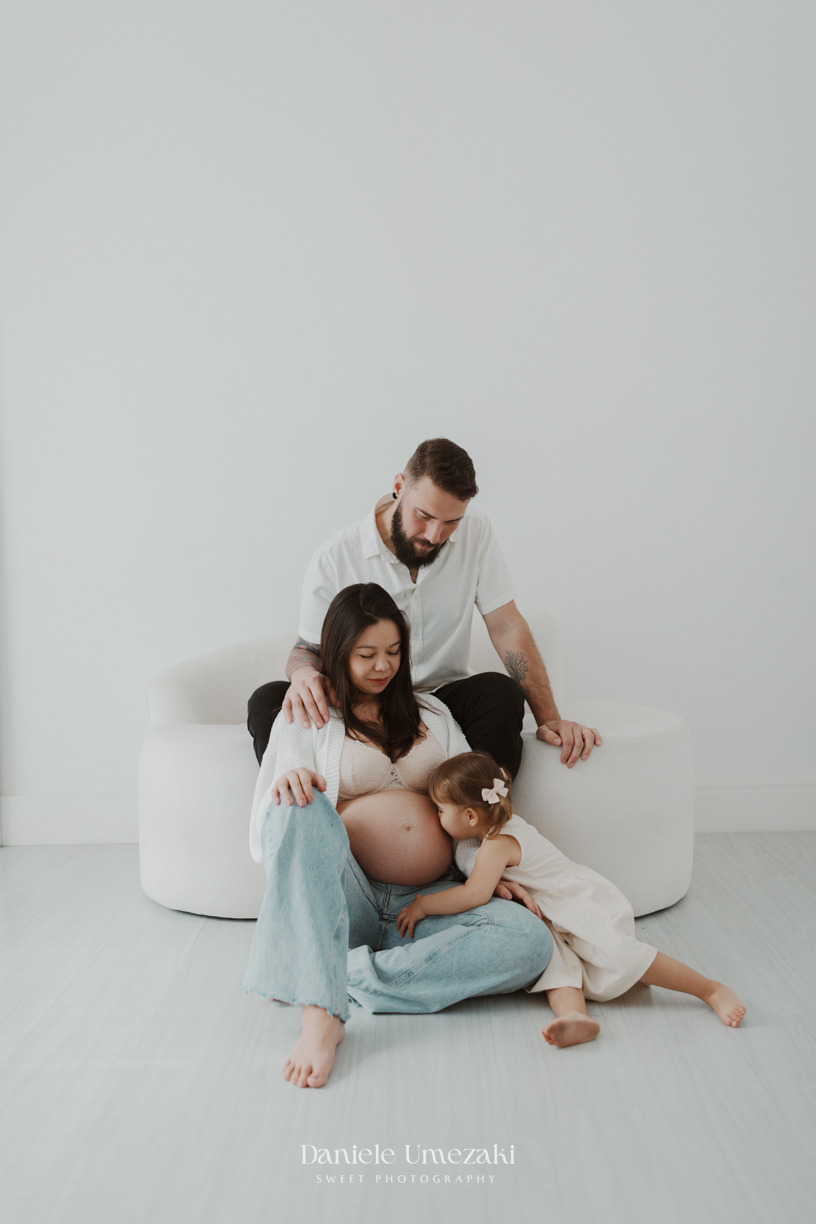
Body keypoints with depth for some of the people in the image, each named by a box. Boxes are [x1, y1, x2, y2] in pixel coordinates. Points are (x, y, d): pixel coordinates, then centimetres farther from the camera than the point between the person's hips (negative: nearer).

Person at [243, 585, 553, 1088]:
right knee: (301, 807, -35)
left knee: (531, 939, -27)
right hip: (342, 902, -3)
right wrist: (288, 783, -23)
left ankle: (347, 977, -30)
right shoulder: (307, 717, 12)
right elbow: (271, 822, 1)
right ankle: (321, 1014, -44)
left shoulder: (431, 712, 22)